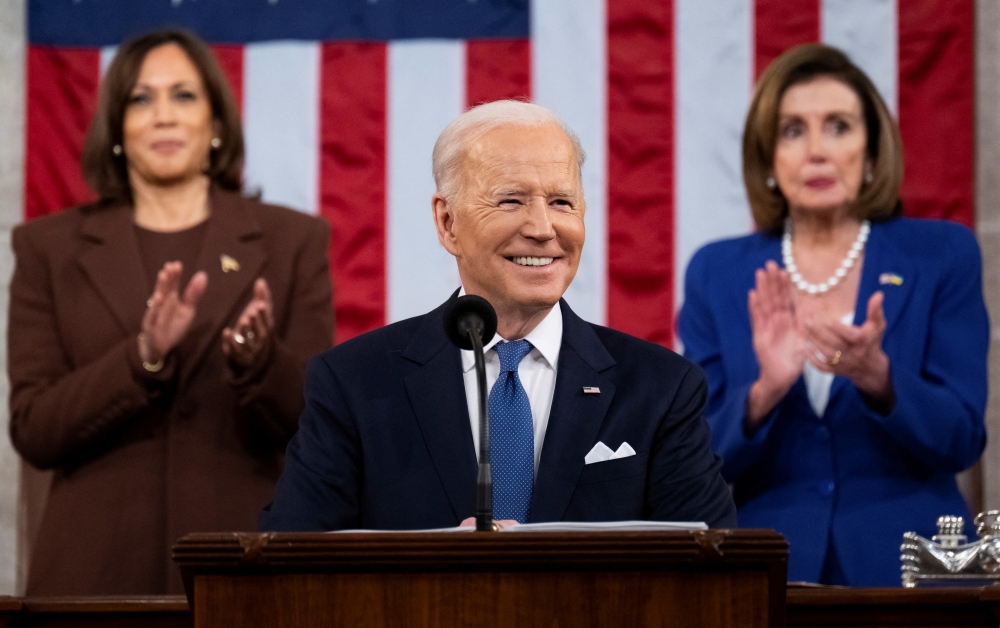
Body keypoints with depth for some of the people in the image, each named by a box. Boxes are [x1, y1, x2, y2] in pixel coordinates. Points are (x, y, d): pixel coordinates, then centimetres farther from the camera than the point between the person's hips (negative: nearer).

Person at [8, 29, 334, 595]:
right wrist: (143, 358, -17)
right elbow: (32, 431, -3)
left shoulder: (292, 242, 5)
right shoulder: (51, 248, 5)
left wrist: (258, 360, -19)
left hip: (242, 567, 0)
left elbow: (318, 423, 0)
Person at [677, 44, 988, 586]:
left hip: (906, 568, -1)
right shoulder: (716, 274, 4)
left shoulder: (942, 255, 1)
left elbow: (961, 440, -5)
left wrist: (876, 376, -23)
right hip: (770, 576, 1)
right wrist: (765, 391, -20)